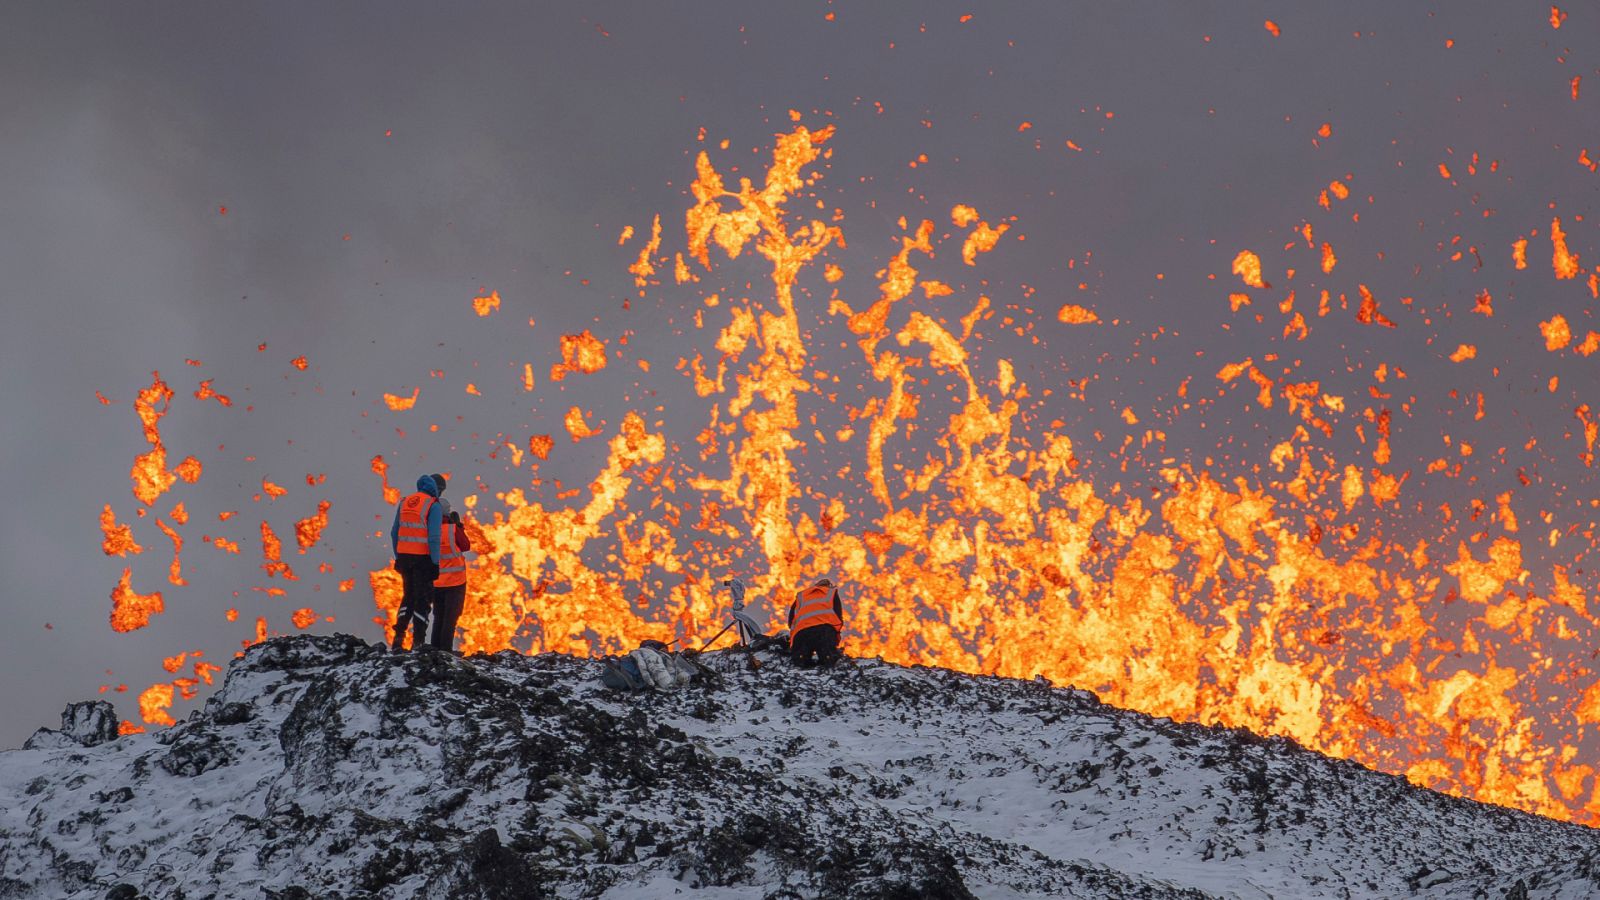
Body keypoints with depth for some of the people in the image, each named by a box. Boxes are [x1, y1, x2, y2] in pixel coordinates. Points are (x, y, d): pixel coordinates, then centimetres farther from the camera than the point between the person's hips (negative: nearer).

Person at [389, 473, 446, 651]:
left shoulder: (405, 502, 10)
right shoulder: (434, 506, -10)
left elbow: (394, 532, 12)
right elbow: (433, 537, -16)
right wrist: (435, 563, -13)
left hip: (404, 556, 6)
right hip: (423, 558, -6)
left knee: (408, 596, 19)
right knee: (423, 599, 3)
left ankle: (398, 637, 11)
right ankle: (417, 642, 2)